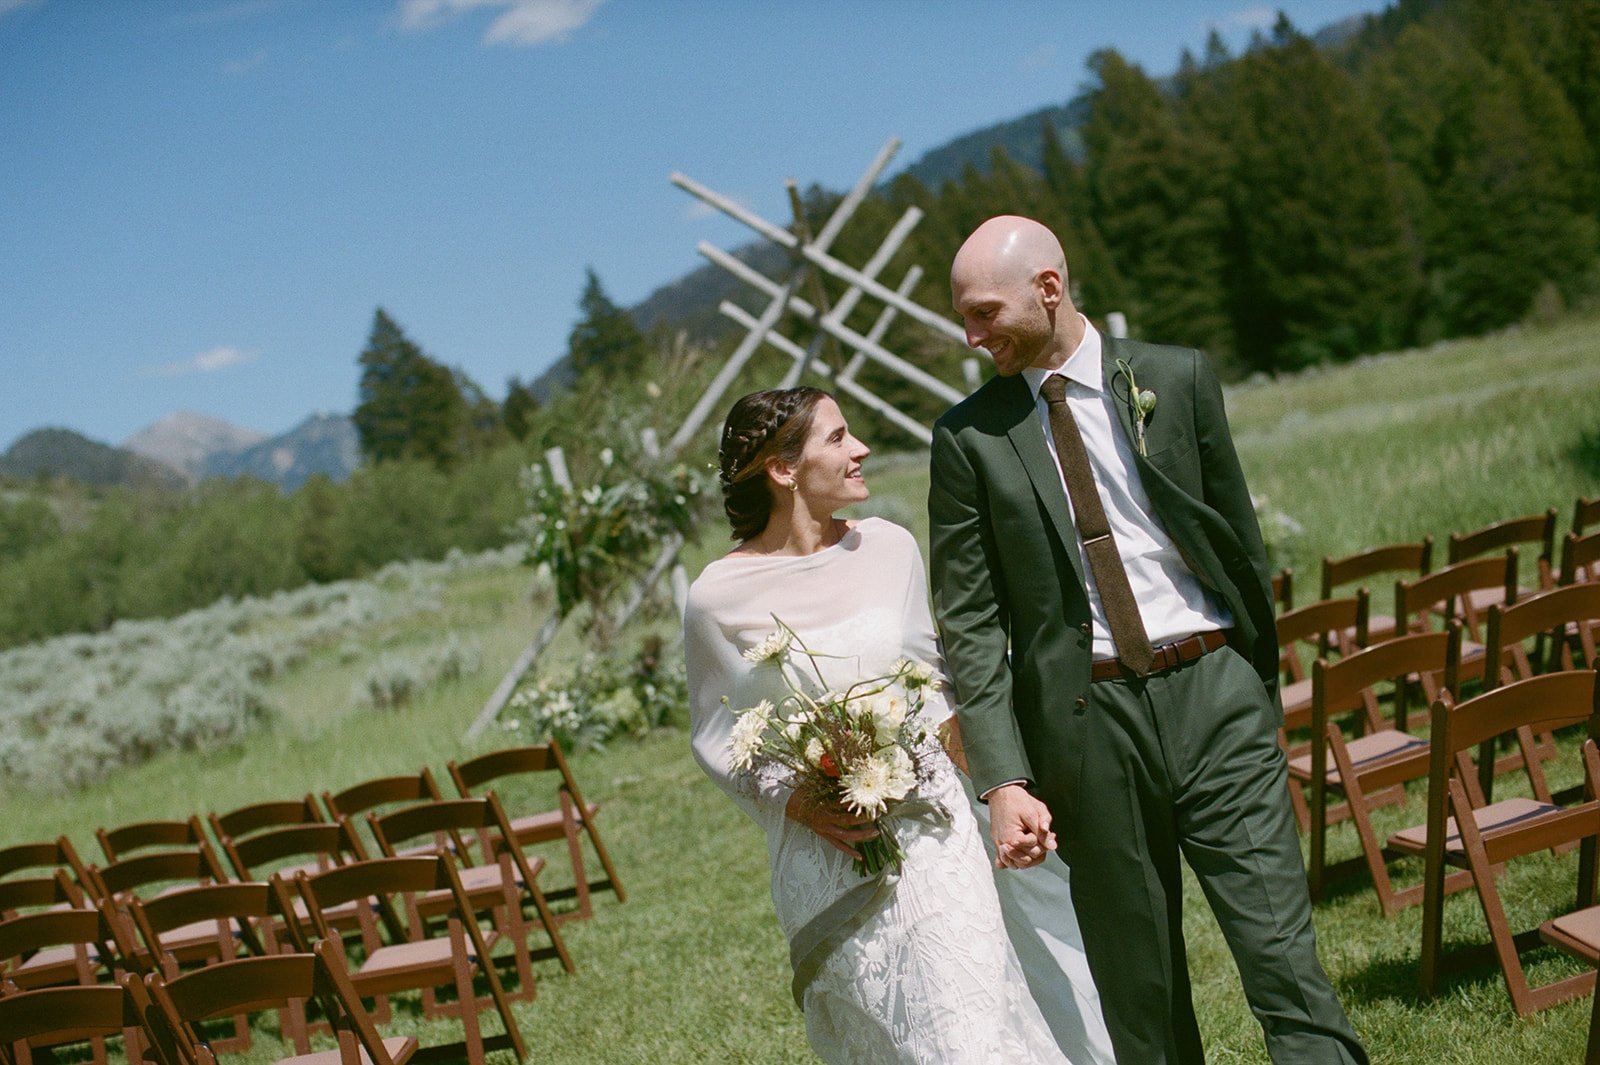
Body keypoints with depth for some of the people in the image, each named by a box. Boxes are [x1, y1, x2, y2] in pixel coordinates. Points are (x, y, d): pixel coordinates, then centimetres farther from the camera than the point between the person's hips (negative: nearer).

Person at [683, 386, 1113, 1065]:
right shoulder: (717, 598, -7)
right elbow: (715, 737, 2)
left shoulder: (891, 548, 3)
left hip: (929, 830, 3)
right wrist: (792, 802, -11)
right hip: (823, 852, -2)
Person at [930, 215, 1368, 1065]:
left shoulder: (1176, 378, 4)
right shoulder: (969, 437, 2)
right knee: (1140, 996, 8)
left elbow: (1242, 545, 11)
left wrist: (1260, 691, 13)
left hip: (1213, 698, 0)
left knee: (1284, 959, -4)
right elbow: (969, 622, 0)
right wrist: (1003, 779, -8)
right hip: (1086, 720, 0)